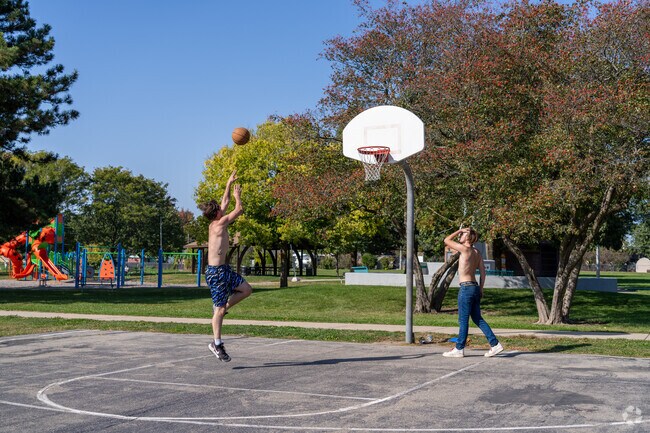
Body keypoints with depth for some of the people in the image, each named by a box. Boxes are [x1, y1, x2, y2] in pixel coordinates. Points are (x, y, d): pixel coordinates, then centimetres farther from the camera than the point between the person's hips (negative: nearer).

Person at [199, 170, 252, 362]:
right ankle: (217, 344, 2)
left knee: (246, 289, 9)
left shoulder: (215, 223, 9)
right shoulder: (220, 223, -15)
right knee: (220, 309, -5)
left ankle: (220, 307, 17)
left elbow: (225, 202, 21)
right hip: (216, 272, -9)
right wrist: (237, 196, 8)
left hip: (223, 269, 9)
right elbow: (239, 210, -9)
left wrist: (229, 184, 24)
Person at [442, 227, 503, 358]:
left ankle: (459, 349, 7)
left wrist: (460, 230, 2)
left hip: (466, 288, -8)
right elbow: (482, 271, 13)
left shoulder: (465, 249, -12)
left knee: (463, 320, -1)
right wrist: (481, 289, 17)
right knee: (478, 319, 13)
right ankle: (495, 344, 11)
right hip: (475, 287, 8)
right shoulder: (477, 253, 11)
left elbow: (447, 240, -7)